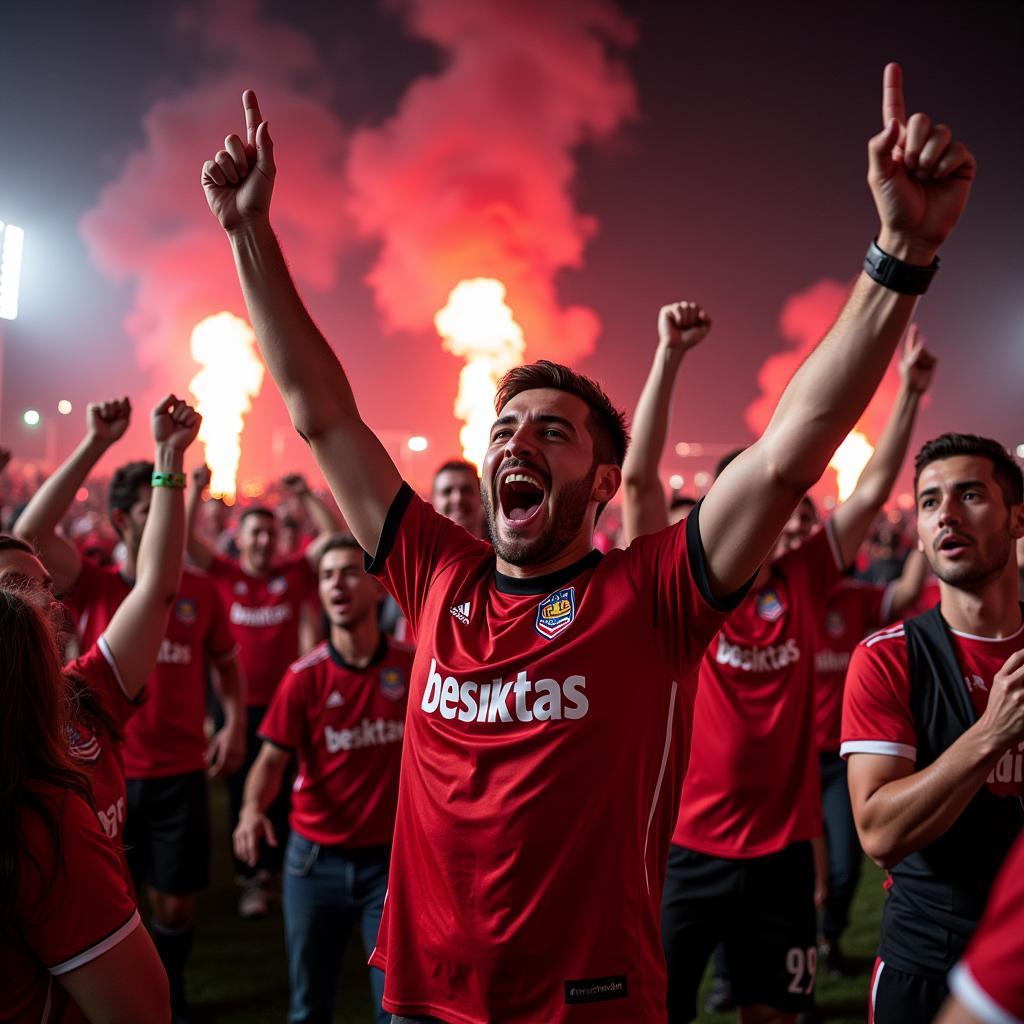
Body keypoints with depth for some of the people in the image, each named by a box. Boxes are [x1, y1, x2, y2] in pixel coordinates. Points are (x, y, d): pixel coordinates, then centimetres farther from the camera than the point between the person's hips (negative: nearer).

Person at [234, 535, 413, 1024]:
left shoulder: (412, 666, -7)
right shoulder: (304, 676, -9)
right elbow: (273, 758, -8)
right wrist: (253, 809, -27)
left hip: (390, 858, 0)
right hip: (316, 858, 1)